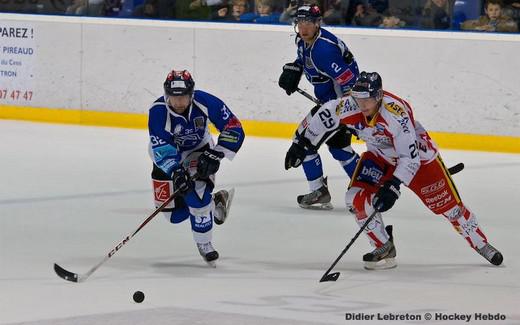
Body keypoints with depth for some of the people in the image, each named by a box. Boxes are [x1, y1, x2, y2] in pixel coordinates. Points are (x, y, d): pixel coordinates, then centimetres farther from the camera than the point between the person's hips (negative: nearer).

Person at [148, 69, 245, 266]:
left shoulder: (205, 102, -28)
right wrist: (175, 172, -51)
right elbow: (161, 149, -36)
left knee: (196, 191, -28)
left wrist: (215, 155, -32)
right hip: (168, 157, 1)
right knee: (175, 214, -5)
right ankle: (214, 201, 21)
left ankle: (204, 244, -9)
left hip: (199, 150, -1)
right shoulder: (158, 111, -32)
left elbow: (234, 128, -23)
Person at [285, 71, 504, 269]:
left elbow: (410, 157, -36)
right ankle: (384, 249, 1)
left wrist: (393, 187, -41)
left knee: (449, 205, 0)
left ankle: (481, 245, 20)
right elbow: (323, 117, -4)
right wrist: (302, 144, 0)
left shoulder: (396, 112, -38)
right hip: (380, 157, 5)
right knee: (357, 198, -14)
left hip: (419, 156, -5)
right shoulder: (349, 106, -25)